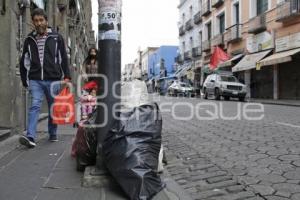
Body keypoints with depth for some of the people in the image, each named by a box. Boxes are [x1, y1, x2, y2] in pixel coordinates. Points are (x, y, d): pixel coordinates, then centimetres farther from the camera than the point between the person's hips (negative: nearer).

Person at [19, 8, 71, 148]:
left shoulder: (56, 38, 5)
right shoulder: (29, 40, 10)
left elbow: (64, 59, 6)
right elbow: (24, 62, 15)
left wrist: (66, 76, -2)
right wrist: (25, 81, 12)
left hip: (53, 80, -1)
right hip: (35, 80, 1)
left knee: (53, 108, 8)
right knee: (35, 106, -12)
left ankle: (53, 134, 24)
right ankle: (30, 137, -18)